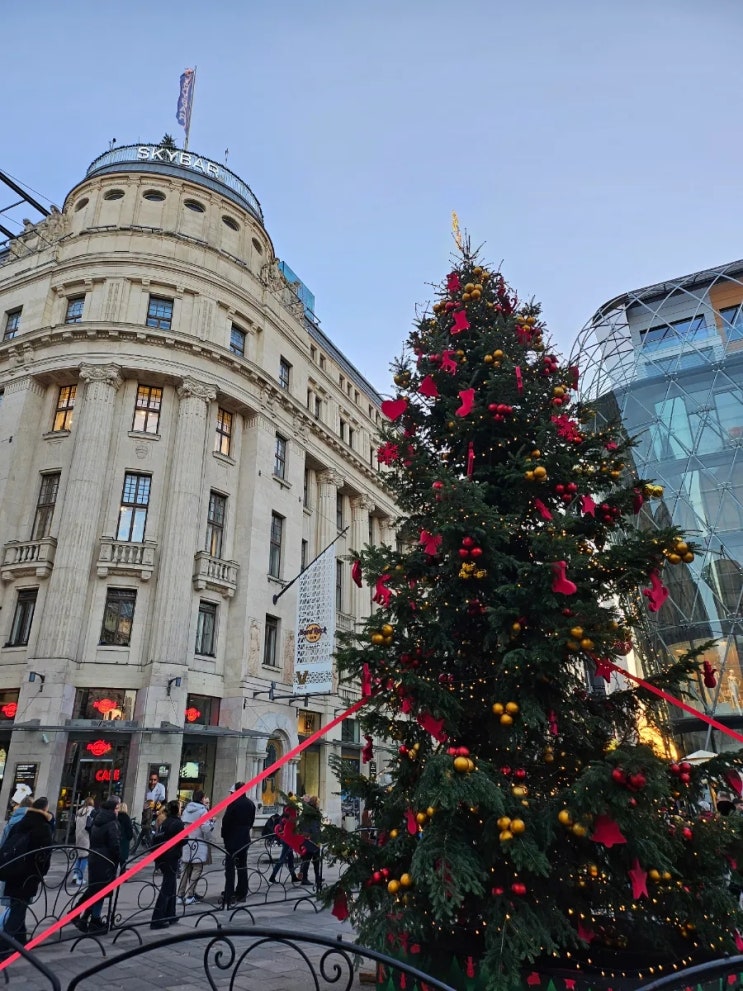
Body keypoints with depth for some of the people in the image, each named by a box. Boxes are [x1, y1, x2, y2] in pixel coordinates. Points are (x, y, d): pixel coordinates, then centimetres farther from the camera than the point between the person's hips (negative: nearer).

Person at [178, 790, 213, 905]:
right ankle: (189, 896, -2)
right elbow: (206, 828, -18)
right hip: (198, 845, -7)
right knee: (197, 869, 1)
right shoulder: (203, 810, -12)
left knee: (186, 869, 15)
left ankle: (181, 895, 16)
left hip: (186, 844, 7)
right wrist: (212, 821, 0)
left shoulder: (186, 809, 8)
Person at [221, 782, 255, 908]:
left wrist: (224, 835, 0)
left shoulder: (234, 803, -16)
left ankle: (229, 897, -5)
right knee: (242, 866, 15)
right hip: (245, 839, 7)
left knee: (230, 867, -2)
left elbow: (226, 821, -14)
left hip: (232, 839, -7)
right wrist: (245, 831, 13)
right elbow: (251, 821, 8)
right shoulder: (250, 804, 5)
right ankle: (241, 893, 20)